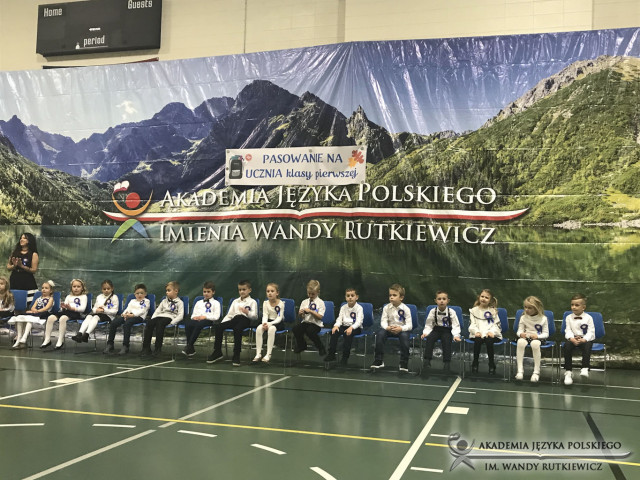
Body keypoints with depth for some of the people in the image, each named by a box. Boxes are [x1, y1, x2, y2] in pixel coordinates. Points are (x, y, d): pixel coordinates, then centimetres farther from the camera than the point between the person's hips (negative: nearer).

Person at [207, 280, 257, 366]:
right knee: (217, 326, -23)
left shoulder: (252, 302, 12)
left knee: (237, 329, -40)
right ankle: (217, 351, -14)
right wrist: (222, 323, 4)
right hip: (234, 321, 5)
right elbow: (229, 315, 21)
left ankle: (236, 355, -34)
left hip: (245, 320, -5)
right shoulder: (235, 301, 27)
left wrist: (247, 313, -19)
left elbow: (255, 317, 1)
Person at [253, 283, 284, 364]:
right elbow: (265, 315, -4)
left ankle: (268, 354, -34)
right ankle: (258, 354, -25)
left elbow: (279, 318, -16)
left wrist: (269, 324, -30)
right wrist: (264, 323, -26)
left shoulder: (281, 303, -10)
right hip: (268, 321, 4)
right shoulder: (265, 303, 2)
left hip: (278, 323, -4)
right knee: (259, 328, -27)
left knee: (271, 328, -37)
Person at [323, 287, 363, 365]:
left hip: (355, 328, -5)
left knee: (348, 333, -35)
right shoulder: (343, 307, 11)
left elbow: (359, 321, -15)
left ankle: (345, 356, -30)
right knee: (334, 331, -22)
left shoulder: (359, 308, -5)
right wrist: (336, 325, -17)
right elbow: (339, 318, 5)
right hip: (344, 326, 5)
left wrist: (351, 327, -33)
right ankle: (331, 354, -18)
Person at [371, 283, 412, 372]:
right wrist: (387, 327, -26)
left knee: (404, 335, -35)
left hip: (401, 329, -2)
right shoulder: (386, 308, -1)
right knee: (380, 333, -27)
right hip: (389, 329, 2)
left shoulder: (405, 309, -8)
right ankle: (378, 361, -17)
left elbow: (409, 325, -12)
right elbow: (383, 321, -4)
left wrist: (400, 328, -31)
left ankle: (404, 363, -24)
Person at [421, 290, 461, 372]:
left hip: (447, 330, -2)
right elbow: (428, 325, 4)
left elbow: (456, 326, -4)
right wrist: (425, 333, -14)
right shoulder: (433, 311, -2)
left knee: (446, 340, -33)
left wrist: (456, 335, -21)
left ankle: (447, 362, -30)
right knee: (429, 338, -29)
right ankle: (427, 360, -27)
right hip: (436, 329, 2)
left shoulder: (451, 312, -6)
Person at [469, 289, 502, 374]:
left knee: (489, 340, -33)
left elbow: (496, 324, 3)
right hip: (478, 334, 0)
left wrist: (491, 332, -17)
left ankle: (491, 364, -18)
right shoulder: (474, 310, 14)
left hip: (491, 334, 0)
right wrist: (476, 332, -15)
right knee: (478, 340, -32)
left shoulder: (493, 311, 13)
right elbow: (472, 324, 5)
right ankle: (475, 363, -19)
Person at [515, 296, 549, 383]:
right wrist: (521, 334, -14)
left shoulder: (543, 318, 0)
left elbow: (546, 333, 1)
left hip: (538, 338, -2)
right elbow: (519, 331, 10)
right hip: (525, 337, 2)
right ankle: (520, 370, -31)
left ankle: (536, 371, -28)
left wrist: (537, 336, -18)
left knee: (535, 343, -40)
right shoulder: (523, 317, 7)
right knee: (520, 342, -36)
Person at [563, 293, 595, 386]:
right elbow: (568, 331, 1)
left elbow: (591, 332, -5)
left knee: (587, 346, -36)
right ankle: (568, 372, -26)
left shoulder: (588, 318, 1)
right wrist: (572, 339, -20)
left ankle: (585, 369, -32)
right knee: (567, 345, -29)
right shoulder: (569, 318, 8)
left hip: (586, 339, -2)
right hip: (573, 339, 2)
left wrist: (583, 339, -22)